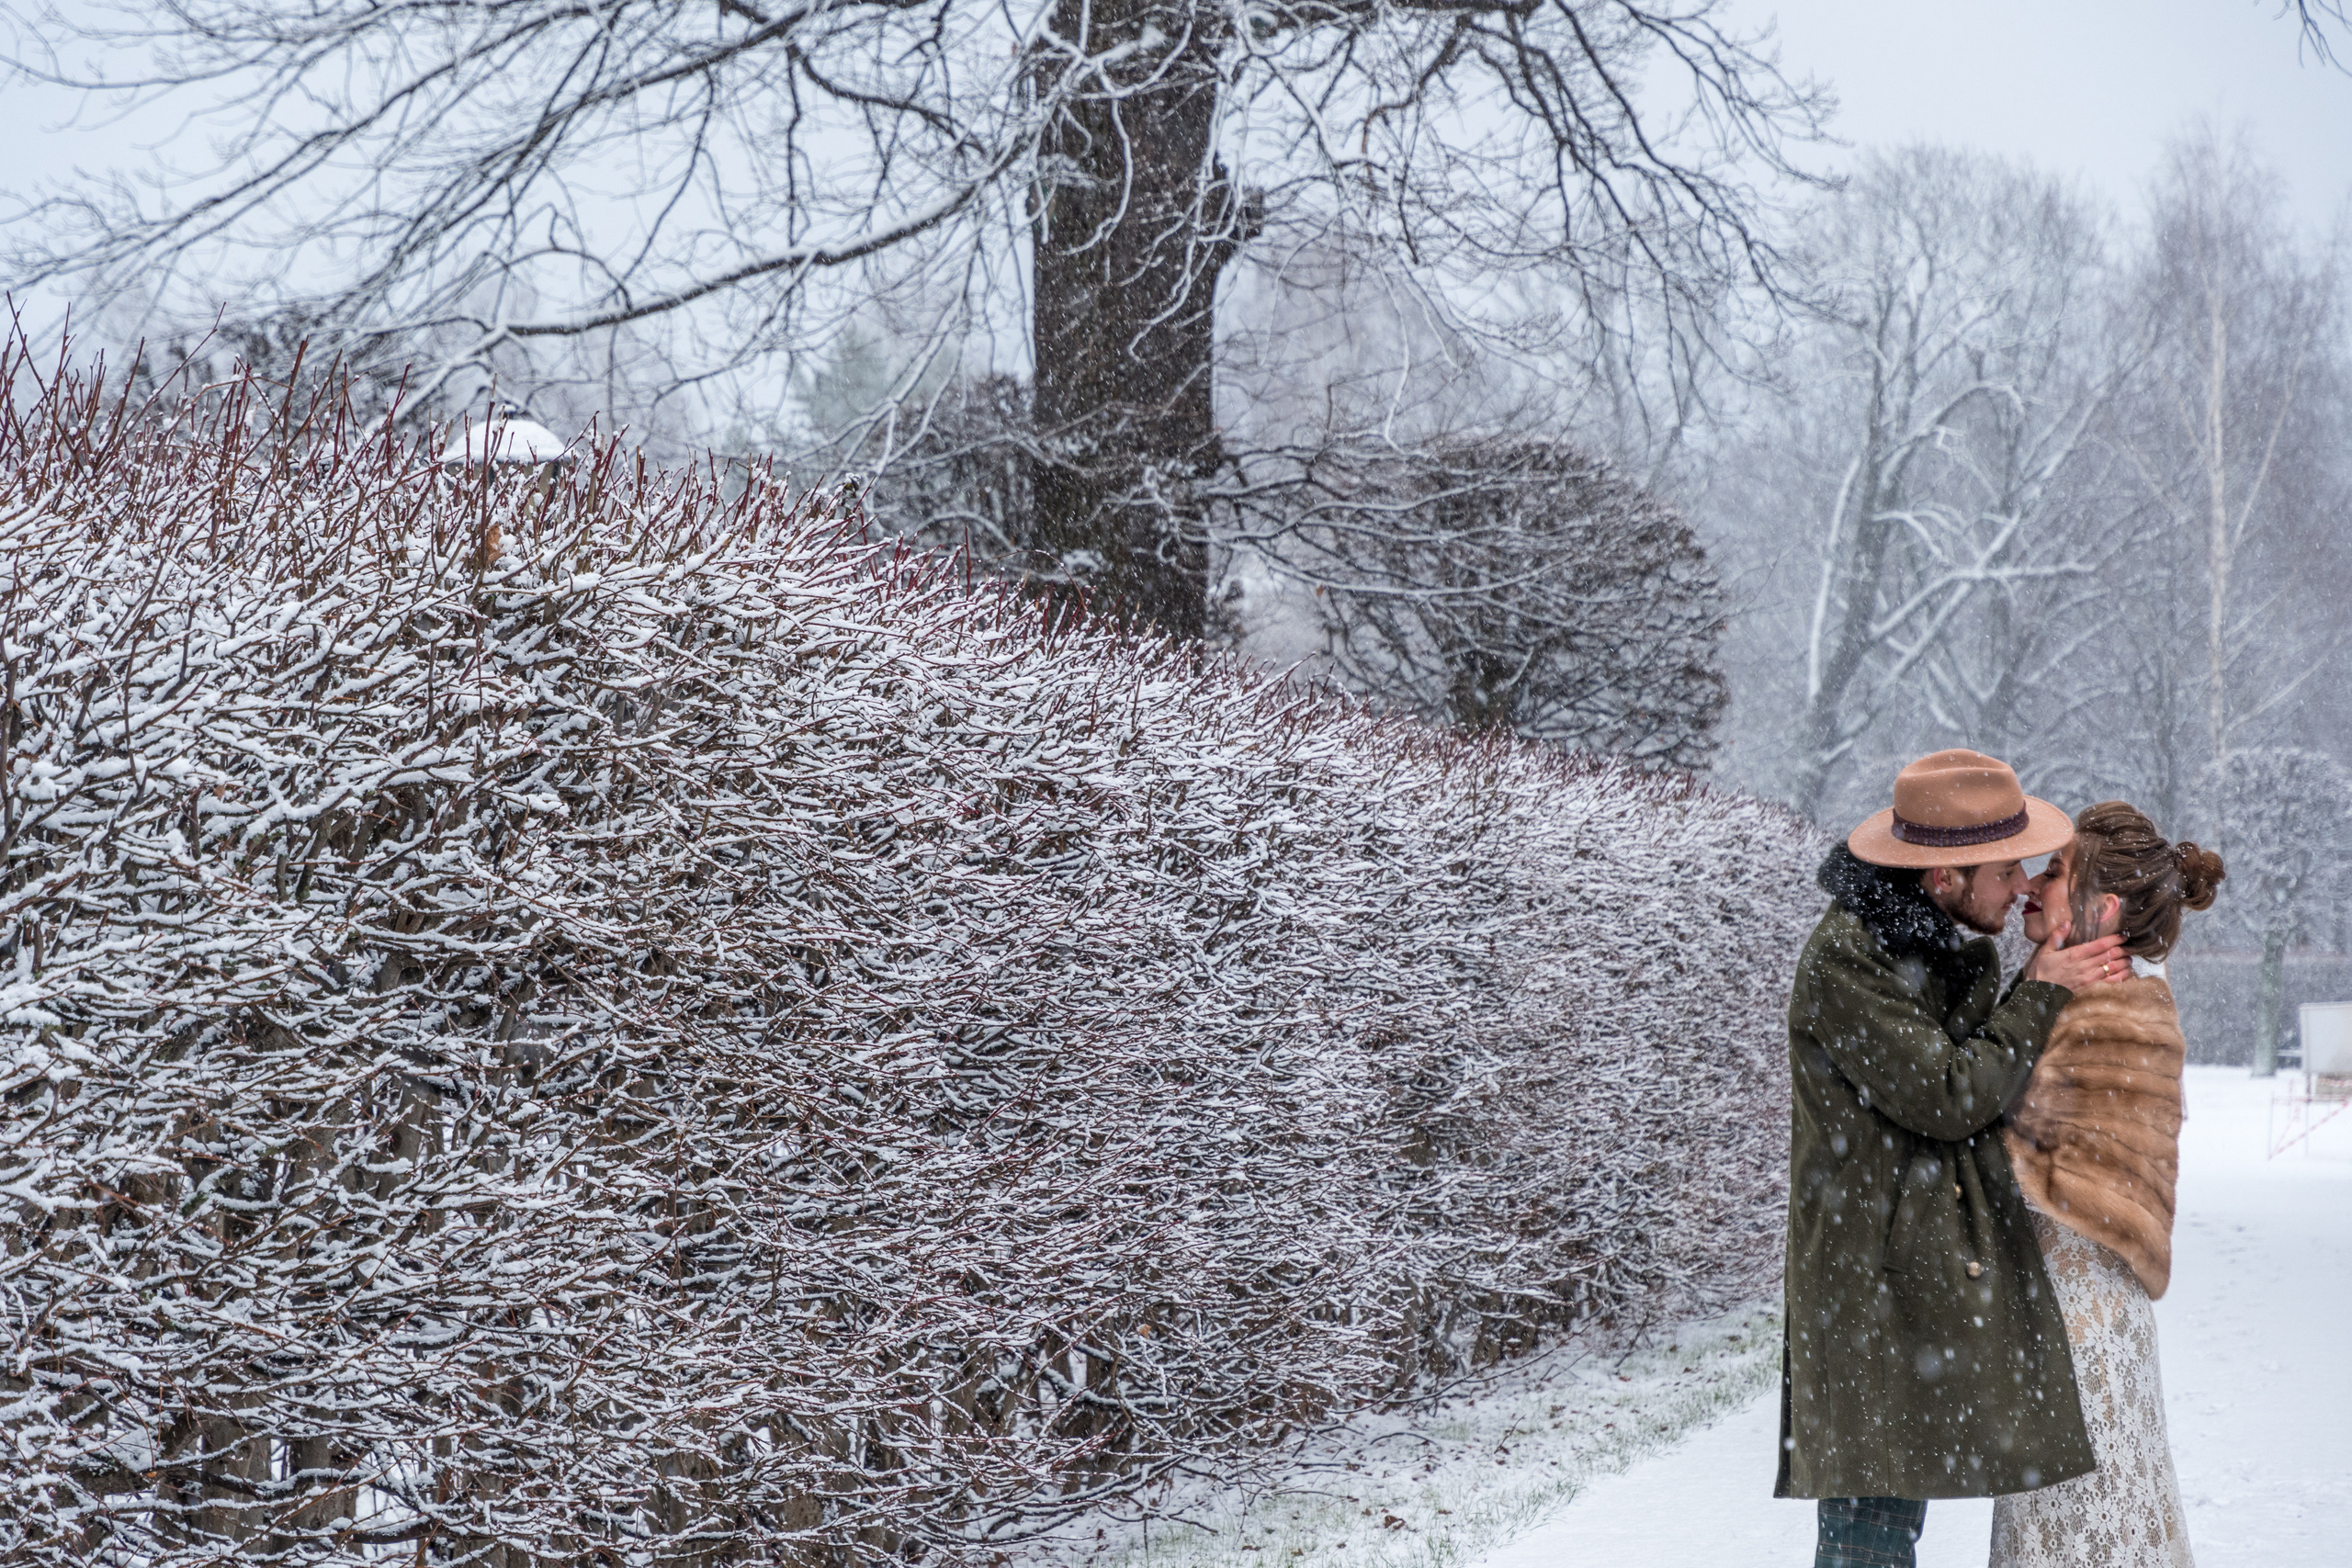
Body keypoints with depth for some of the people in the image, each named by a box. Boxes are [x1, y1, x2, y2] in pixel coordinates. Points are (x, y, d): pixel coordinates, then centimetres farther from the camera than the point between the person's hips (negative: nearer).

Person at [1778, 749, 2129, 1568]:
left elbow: (1984, 1077, 15)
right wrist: (2041, 995, -8)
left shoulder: (1945, 949, 12)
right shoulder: (1844, 961, -18)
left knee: (1904, 1494, 15)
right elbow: (1948, 1097, -19)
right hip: (1874, 1276, -9)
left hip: (1939, 1270, 9)